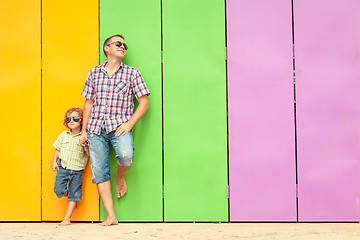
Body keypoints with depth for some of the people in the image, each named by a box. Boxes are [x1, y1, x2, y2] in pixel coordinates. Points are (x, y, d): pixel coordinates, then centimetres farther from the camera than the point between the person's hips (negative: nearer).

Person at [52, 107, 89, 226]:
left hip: (77, 169, -2)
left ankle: (67, 218, 9)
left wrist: (85, 145, -21)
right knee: (58, 189, -11)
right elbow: (57, 149, 15)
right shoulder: (64, 135, 8)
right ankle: (67, 193, 24)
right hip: (63, 167, 2)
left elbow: (89, 154, -4)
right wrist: (54, 162, 5)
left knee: (74, 195, 2)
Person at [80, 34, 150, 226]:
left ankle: (120, 176, 7)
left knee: (126, 156, -30)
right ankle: (111, 217, 4)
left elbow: (144, 102, 4)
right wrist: (84, 131, 11)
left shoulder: (132, 73, 6)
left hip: (119, 126, -2)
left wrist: (129, 123, -9)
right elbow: (88, 103, 16)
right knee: (99, 172, -4)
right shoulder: (94, 73, 12)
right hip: (95, 127, 2)